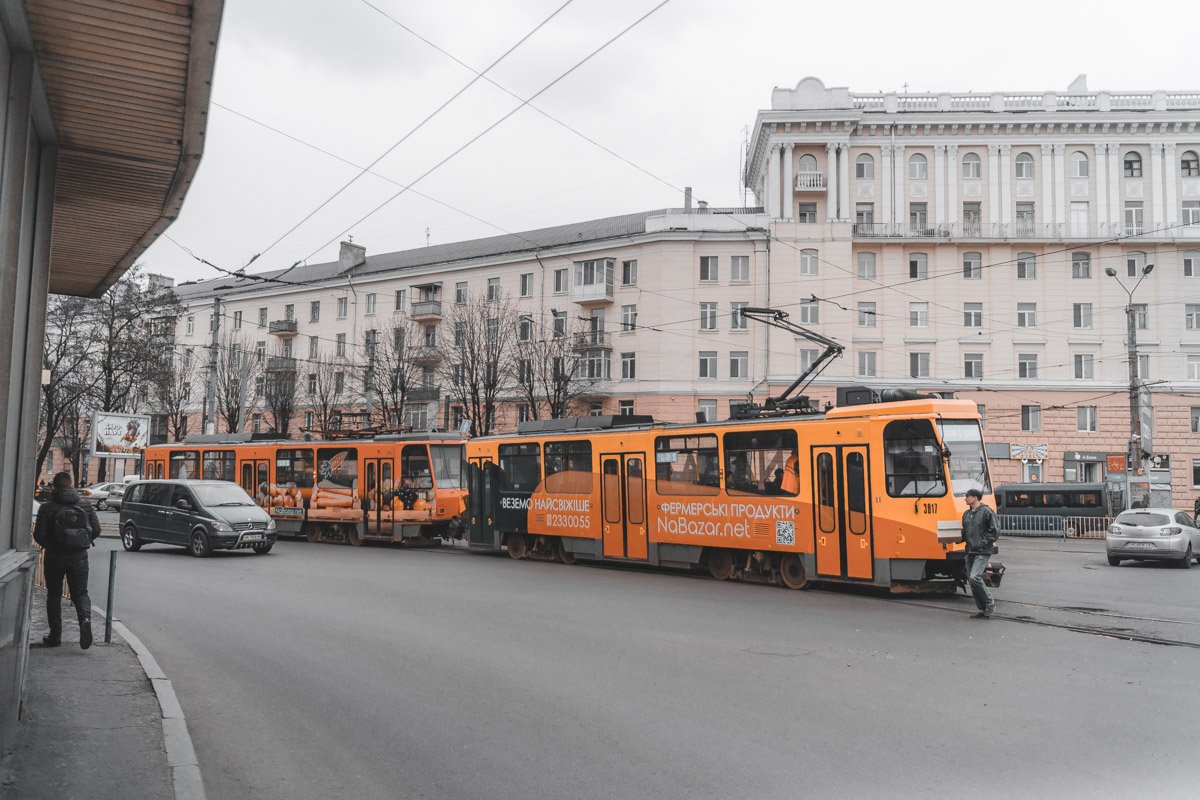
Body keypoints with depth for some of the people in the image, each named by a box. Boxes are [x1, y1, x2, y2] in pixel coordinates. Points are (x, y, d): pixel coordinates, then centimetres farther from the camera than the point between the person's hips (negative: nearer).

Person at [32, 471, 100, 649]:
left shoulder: (47, 507, -8)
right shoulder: (85, 505, 1)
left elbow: (39, 535, -10)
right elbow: (96, 529, 1)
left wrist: (47, 545, 11)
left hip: (54, 557, -1)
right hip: (79, 557, 1)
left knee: (54, 595, 12)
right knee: (80, 593, 9)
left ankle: (55, 635, 14)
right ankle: (85, 618, -21)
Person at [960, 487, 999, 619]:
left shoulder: (986, 512, -8)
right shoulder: (966, 514, 14)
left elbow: (995, 531, -10)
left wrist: (983, 543, -14)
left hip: (983, 552, -8)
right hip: (970, 552, 8)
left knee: (975, 577, -20)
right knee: (971, 580, 6)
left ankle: (990, 603, -3)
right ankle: (983, 610, 14)